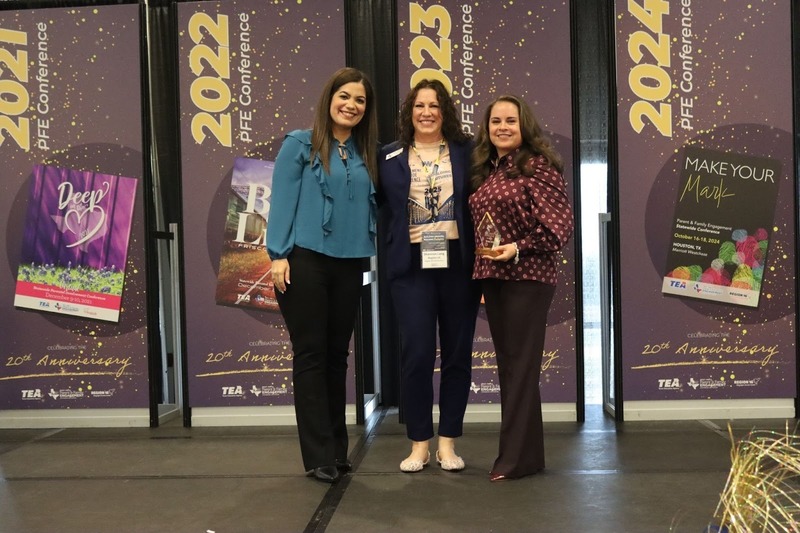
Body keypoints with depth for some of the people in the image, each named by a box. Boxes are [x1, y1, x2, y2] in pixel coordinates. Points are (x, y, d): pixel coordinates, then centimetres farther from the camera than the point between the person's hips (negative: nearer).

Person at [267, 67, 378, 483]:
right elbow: (282, 201, -5)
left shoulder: (366, 154, 12)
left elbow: (371, 207, 16)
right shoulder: (300, 144, -1)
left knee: (337, 355, 11)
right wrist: (278, 254, -11)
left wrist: (368, 252, 4)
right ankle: (319, 456, 7)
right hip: (305, 260, -4)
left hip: (349, 265, 5)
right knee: (311, 354, 0)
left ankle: (337, 449, 21)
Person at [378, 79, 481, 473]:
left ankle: (447, 442, 19)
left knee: (458, 353, 6)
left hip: (458, 263, 1)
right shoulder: (390, 157, 7)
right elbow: (382, 209, 11)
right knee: (416, 354, -3)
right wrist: (391, 254, 0)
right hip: (412, 266, 0)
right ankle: (419, 443, 13)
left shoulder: (466, 151, 6)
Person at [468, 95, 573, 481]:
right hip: (492, 277, 8)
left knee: (521, 364, -3)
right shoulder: (485, 171, 14)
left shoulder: (538, 166, -7)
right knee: (507, 363, 11)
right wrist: (482, 267, 7)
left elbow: (559, 224, -12)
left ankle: (516, 457, 5)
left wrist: (518, 248, -21)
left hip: (527, 276, -8)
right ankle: (524, 451, 22)